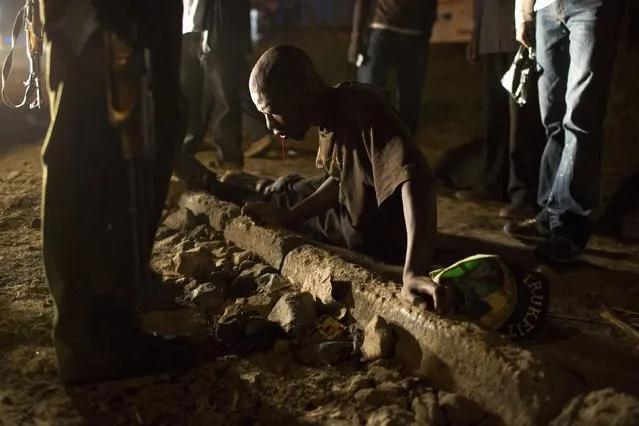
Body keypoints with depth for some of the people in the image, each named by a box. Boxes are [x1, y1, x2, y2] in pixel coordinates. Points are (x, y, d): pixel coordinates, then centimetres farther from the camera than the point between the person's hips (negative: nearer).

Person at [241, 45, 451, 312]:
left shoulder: (363, 111, -35)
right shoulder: (330, 113, -7)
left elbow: (416, 180, -48)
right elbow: (340, 179, 5)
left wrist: (414, 272, -59)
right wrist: (288, 216, -7)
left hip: (378, 237, -7)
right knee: (282, 193, 20)